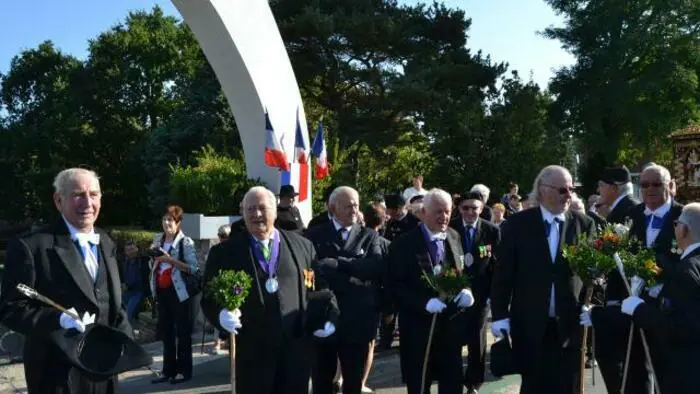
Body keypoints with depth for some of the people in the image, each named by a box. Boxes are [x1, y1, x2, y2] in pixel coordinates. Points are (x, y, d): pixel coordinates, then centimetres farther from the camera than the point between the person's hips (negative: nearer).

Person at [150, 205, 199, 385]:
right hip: (162, 291, 6)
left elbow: (194, 268, -16)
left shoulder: (186, 242, -10)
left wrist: (170, 260, -21)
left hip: (179, 292, -6)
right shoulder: (157, 239, 10)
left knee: (182, 332, 2)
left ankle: (184, 370, 11)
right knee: (165, 331, 12)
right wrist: (155, 258, -1)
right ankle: (168, 370, 23)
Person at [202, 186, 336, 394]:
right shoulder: (224, 252, 3)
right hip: (251, 351, -1)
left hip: (295, 348, 2)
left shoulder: (302, 246, 8)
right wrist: (221, 315, -18)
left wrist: (325, 319, -1)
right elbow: (209, 297, 3)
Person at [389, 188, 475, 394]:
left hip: (452, 322, 5)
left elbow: (463, 273, 15)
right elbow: (396, 286, -13)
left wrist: (466, 291, -6)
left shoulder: (455, 237, 7)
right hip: (419, 325, -4)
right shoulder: (404, 244, -11)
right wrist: (425, 302, -25)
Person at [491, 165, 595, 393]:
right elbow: (503, 272, 0)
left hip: (570, 324, 1)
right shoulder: (517, 224, -1)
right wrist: (500, 315, -3)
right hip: (529, 325, -1)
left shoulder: (584, 224, 4)